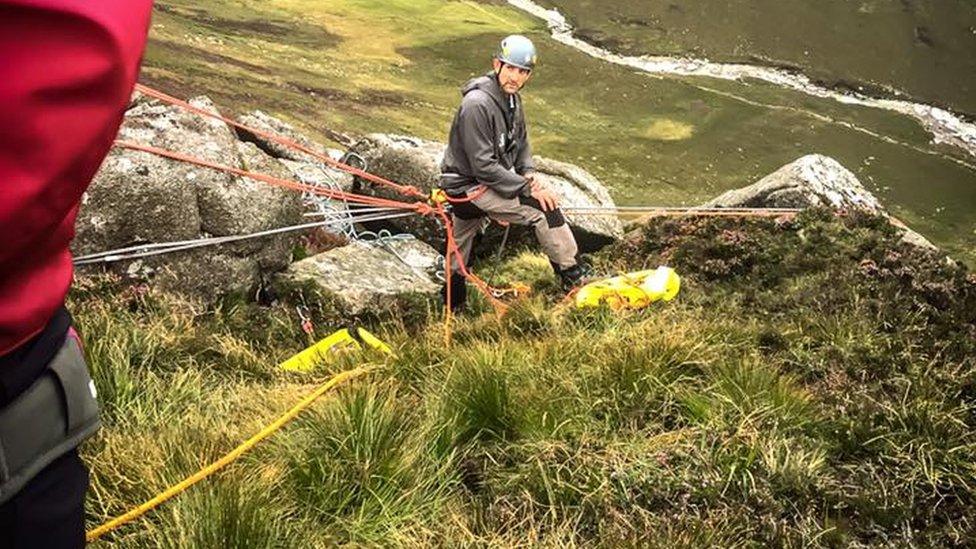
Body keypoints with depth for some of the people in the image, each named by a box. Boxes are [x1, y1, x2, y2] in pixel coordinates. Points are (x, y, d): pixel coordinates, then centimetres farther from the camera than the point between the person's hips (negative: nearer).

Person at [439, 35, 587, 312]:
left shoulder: (512, 99, 5)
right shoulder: (477, 104, -24)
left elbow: (521, 142, 17)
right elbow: (483, 166, -26)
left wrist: (528, 173, -4)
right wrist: (527, 188, -23)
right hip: (470, 187, -9)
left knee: (457, 258, 19)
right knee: (543, 208, -15)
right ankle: (574, 278, -5)